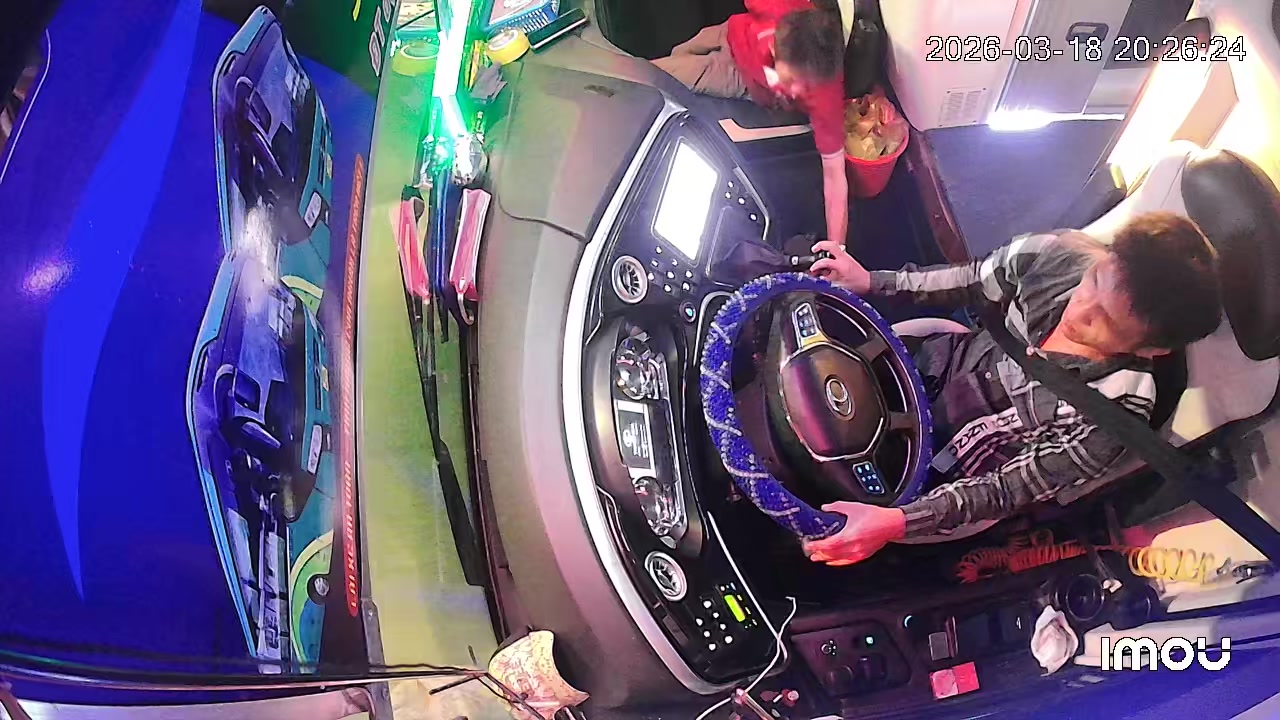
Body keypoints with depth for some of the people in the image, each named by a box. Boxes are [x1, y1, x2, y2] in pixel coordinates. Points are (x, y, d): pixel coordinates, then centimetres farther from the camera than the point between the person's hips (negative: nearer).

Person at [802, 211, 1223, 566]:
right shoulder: (1059, 254, -23)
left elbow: (1010, 488, -26)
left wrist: (897, 522, -40)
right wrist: (872, 282, -10)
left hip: (946, 467, -4)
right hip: (936, 363, 5)